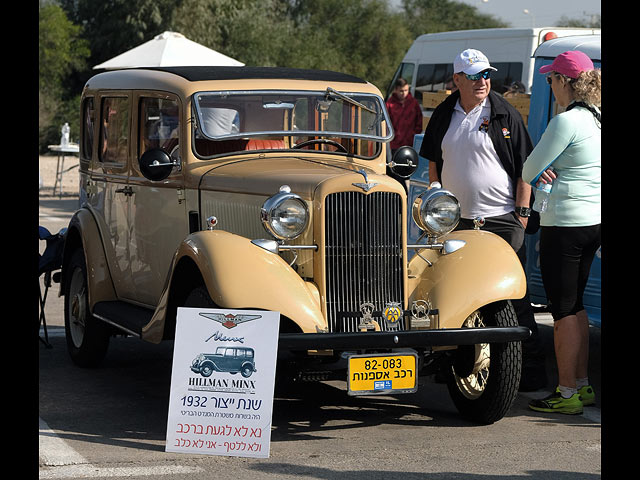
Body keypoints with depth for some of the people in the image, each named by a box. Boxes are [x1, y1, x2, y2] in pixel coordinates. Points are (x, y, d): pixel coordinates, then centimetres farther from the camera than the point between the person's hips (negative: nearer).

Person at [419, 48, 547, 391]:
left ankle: (531, 368, -2)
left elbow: (524, 166, -1)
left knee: (513, 296, -6)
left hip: (501, 220, -5)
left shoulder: (505, 114, -3)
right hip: (455, 220, 5)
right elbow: (434, 164, 20)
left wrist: (522, 212, -6)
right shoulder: (444, 116, 10)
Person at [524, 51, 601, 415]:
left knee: (564, 309, -1)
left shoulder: (567, 122, -17)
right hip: (594, 221, 9)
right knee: (575, 306, 17)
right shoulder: (597, 119, 9)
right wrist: (549, 170, 1)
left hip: (566, 224, -9)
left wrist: (538, 173, 11)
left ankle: (568, 392, 5)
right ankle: (583, 386, 22)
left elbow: (529, 171, -11)